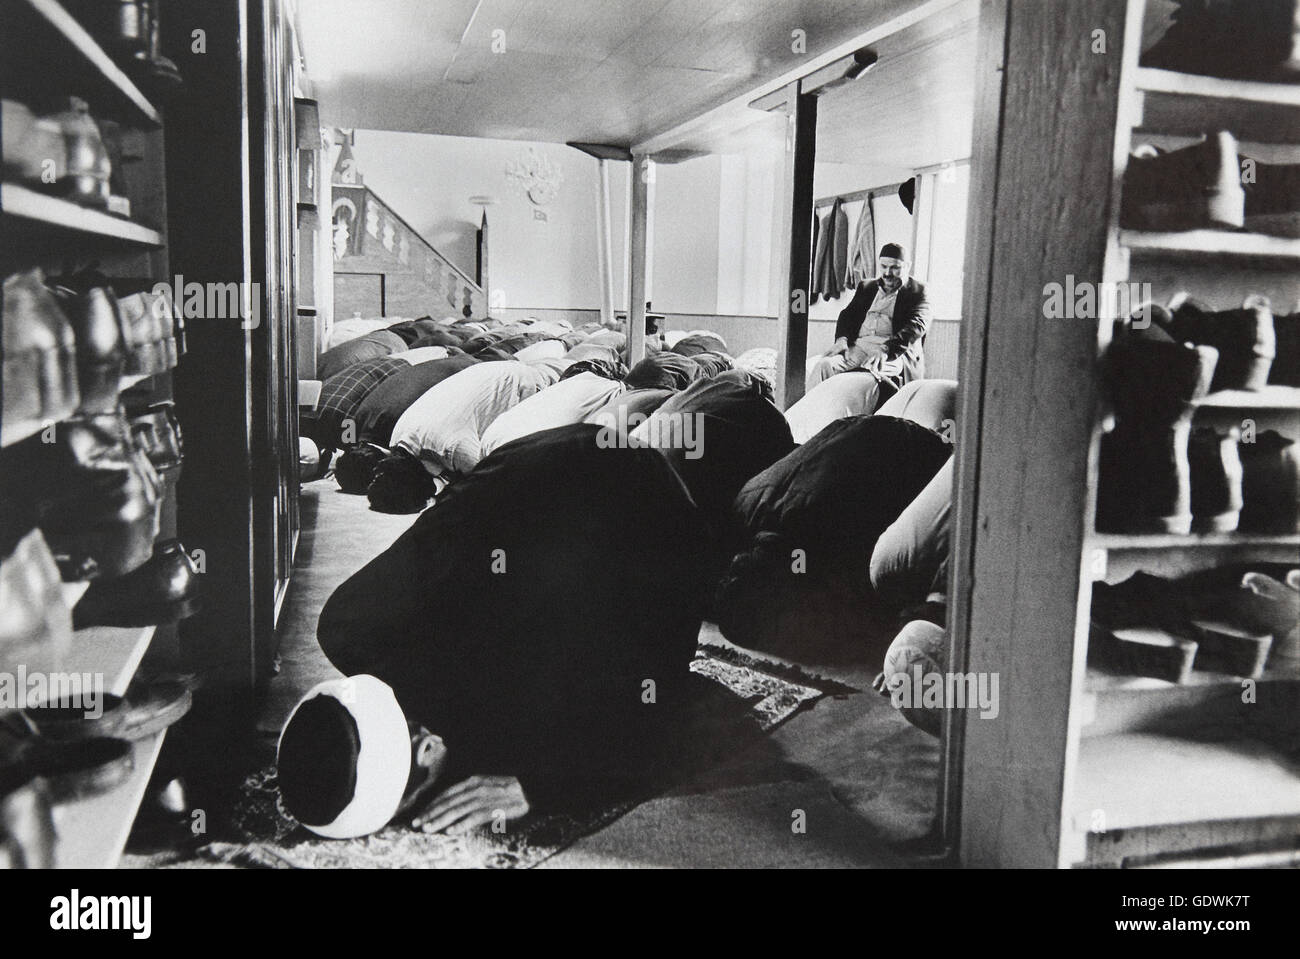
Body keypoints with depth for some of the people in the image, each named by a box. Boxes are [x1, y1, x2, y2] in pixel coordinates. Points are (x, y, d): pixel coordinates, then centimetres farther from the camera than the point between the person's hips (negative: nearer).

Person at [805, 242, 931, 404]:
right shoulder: (866, 287, 25)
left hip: (895, 352, -4)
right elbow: (848, 314, 15)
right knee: (823, 365, -26)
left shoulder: (918, 292, 8)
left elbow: (917, 326, -8)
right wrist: (842, 339, -10)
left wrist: (885, 350, -26)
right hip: (858, 347, 4)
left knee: (875, 374, -39)